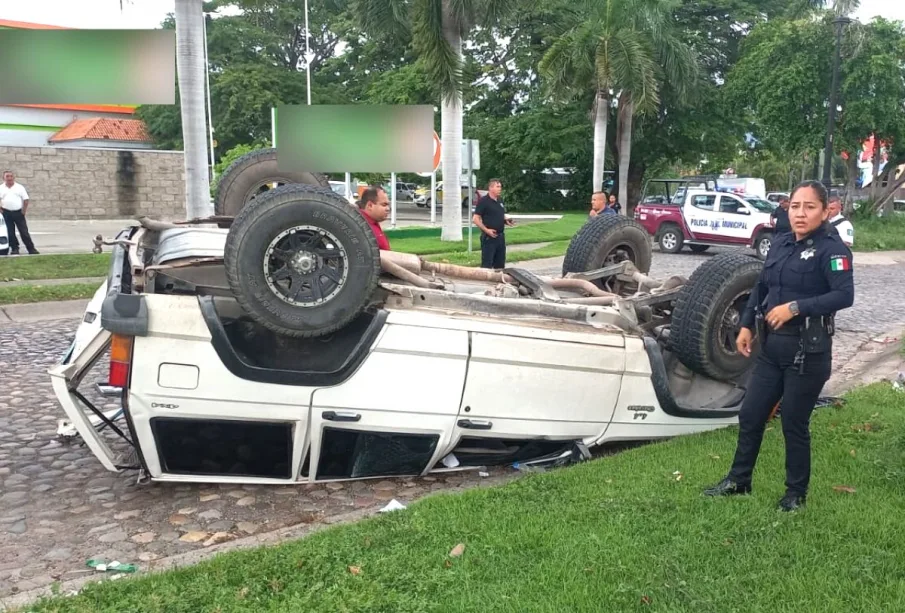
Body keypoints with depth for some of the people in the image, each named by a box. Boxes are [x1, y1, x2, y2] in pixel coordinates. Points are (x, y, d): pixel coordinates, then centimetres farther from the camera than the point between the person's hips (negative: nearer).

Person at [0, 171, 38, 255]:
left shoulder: (20, 187, 4)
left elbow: (26, 200, 3)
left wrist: (24, 211, -6)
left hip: (18, 212, -1)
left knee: (24, 232, -1)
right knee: (10, 232, 4)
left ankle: (31, 248, 3)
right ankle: (14, 248, 14)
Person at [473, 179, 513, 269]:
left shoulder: (499, 201, 14)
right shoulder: (483, 201, -9)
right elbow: (475, 219, -13)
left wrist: (506, 221, 4)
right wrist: (486, 230, -21)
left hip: (500, 236, 8)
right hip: (489, 237, -8)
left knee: (500, 264, 13)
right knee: (487, 265, -6)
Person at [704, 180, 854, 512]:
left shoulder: (831, 248, -12)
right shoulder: (781, 243, 8)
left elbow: (845, 295, -24)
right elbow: (761, 287, 16)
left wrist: (795, 307, -27)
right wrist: (747, 326, 10)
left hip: (808, 353, -6)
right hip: (771, 348, 6)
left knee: (794, 425, 6)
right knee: (750, 415, 13)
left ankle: (796, 493, 26)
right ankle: (738, 480, 30)